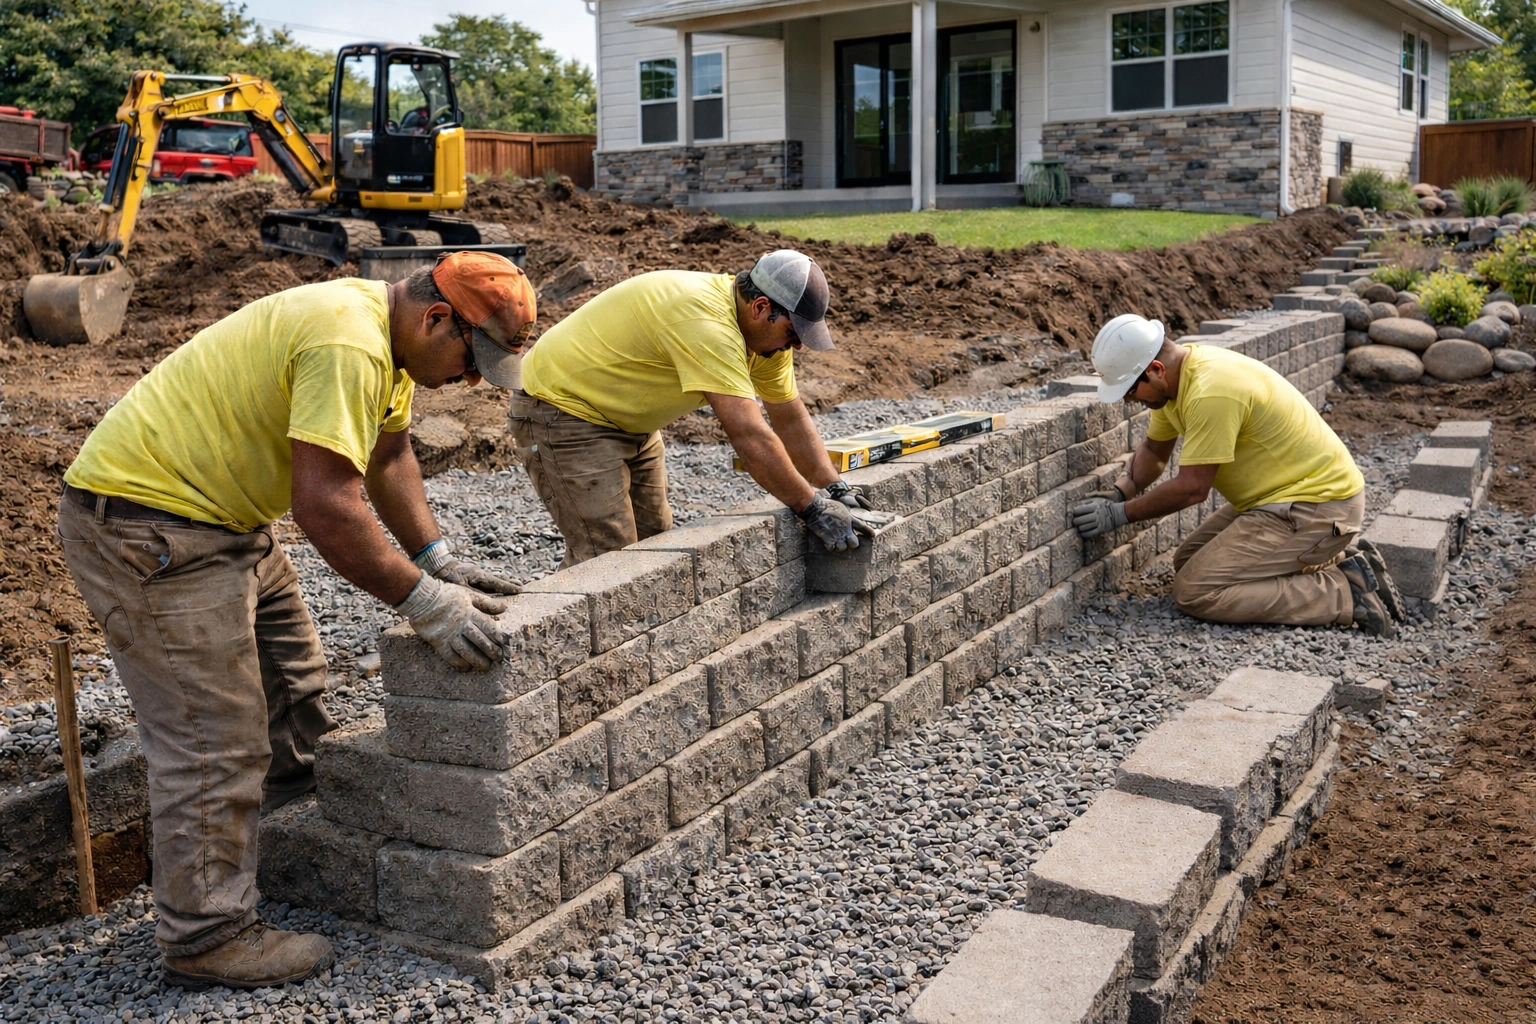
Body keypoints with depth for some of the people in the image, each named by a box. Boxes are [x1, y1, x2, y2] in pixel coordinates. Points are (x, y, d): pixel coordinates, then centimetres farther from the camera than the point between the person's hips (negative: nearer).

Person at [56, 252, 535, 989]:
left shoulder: (382, 327, 6)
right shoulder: (349, 347, -27)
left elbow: (387, 456, 15)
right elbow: (326, 506, -31)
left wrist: (438, 560, 5)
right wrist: (424, 602, -25)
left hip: (217, 513, 11)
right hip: (144, 522, -10)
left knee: (290, 669, 24)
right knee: (213, 741, -6)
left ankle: (303, 778, 46)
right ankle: (204, 940, 4)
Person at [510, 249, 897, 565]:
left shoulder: (763, 330, -4)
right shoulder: (707, 323, -34)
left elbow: (790, 419, 6)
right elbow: (750, 437, -36)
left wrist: (835, 488, -4)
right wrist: (815, 509, -30)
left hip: (628, 421, 10)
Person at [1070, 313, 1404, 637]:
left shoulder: (1210, 392, -27)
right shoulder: (1176, 375, 3)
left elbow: (1192, 488, -23)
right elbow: (1153, 450, 17)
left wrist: (1120, 514, -13)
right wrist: (1117, 494, 0)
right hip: (1282, 493, 10)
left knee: (1194, 592, -14)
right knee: (1188, 561, 14)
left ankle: (1345, 593, -9)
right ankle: (1332, 561, 12)